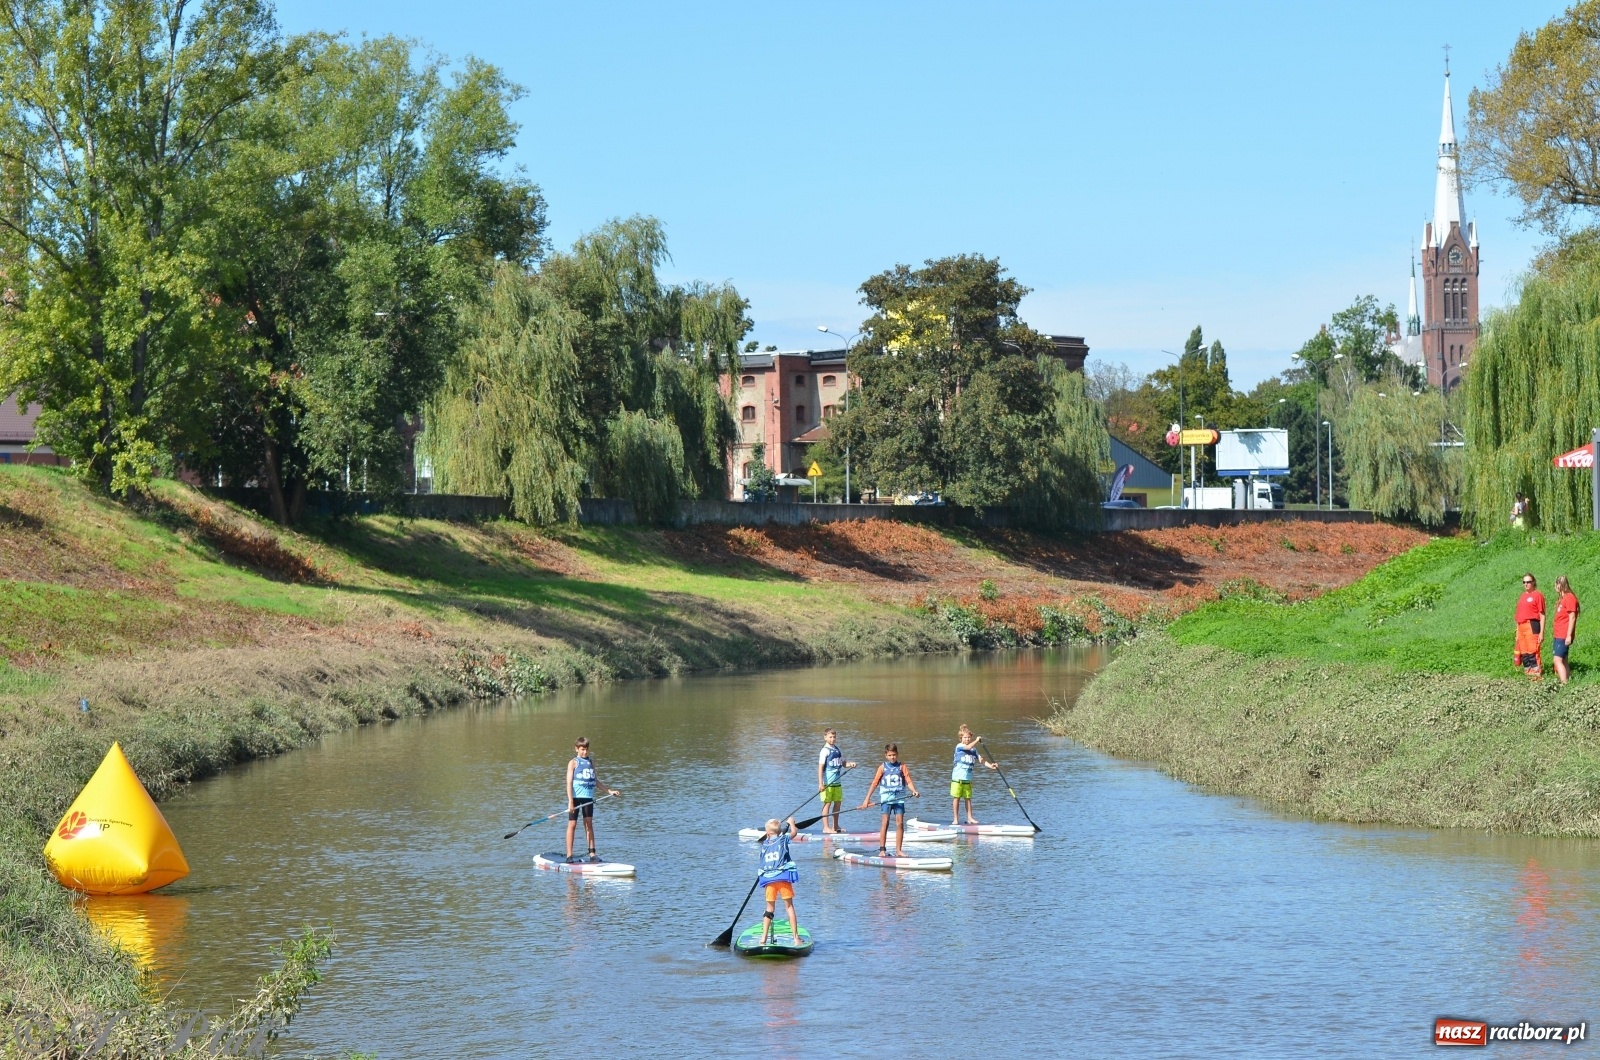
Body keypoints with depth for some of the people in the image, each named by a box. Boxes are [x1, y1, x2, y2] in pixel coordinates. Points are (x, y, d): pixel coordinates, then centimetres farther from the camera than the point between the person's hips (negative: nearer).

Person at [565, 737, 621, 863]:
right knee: (572, 825, -2)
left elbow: (596, 781, 19)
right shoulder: (573, 763, -4)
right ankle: (569, 856, -1)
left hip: (588, 797, 5)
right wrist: (570, 802, -15)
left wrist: (609, 791, 16)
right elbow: (569, 783, -8)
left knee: (589, 825, 7)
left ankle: (592, 853, 10)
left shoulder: (591, 762, 12)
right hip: (576, 797, -5)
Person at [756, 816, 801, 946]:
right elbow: (793, 832, 19)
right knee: (789, 906, 1)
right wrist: (791, 822, 37)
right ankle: (796, 937, -3)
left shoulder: (764, 844, 10)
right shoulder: (783, 839, 4)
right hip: (783, 877, -3)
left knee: (770, 908, 12)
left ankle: (764, 938, 9)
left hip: (768, 879, 3)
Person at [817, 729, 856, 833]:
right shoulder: (825, 751, -10)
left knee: (838, 803, 11)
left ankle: (835, 826, 22)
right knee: (827, 803, -4)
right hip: (828, 782, -7)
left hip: (837, 782, 7)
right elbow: (820, 767, -14)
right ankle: (826, 828, 0)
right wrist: (820, 783, -21)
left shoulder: (837, 750, 12)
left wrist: (850, 764, -3)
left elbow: (843, 763, 21)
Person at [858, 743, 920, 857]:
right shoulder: (883, 768, 3)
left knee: (900, 823, 0)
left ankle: (898, 850, 5)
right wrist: (867, 799, 3)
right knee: (885, 823, -7)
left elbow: (908, 781, -1)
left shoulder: (902, 767, 5)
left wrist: (914, 791, -20)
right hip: (886, 797, -1)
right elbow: (874, 783, 5)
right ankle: (882, 849, -4)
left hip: (899, 797, 1)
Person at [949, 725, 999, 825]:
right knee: (956, 798, 0)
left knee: (968, 798, 9)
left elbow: (980, 759, 5)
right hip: (957, 778, -5)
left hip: (967, 779, 5)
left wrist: (990, 765, -8)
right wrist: (976, 740, -27)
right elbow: (968, 747, -25)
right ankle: (955, 819, 5)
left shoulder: (974, 749, 11)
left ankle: (969, 818, 15)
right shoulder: (959, 746, -7)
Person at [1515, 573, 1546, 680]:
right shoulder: (1522, 596, 18)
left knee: (1533, 651, -10)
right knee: (1524, 652, 9)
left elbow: (1542, 615, -7)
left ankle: (1536, 674, -9)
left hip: (1532, 626, -8)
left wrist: (1541, 632, -12)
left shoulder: (1537, 595, -3)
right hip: (1521, 627, 8)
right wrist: (1517, 631, 19)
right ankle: (1528, 672, 17)